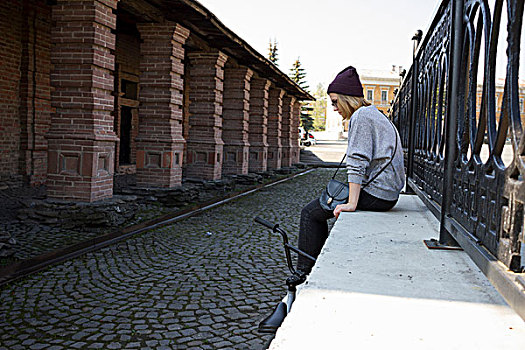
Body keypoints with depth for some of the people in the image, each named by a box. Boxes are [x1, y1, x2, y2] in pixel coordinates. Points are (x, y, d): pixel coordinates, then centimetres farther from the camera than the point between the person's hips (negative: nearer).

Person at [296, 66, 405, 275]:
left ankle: (305, 273, 0)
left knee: (310, 213, -4)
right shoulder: (376, 115, 20)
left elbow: (358, 162, -20)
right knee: (323, 205, 24)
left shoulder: (360, 116, -11)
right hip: (389, 195, 10)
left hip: (375, 194, -10)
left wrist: (352, 203, -23)